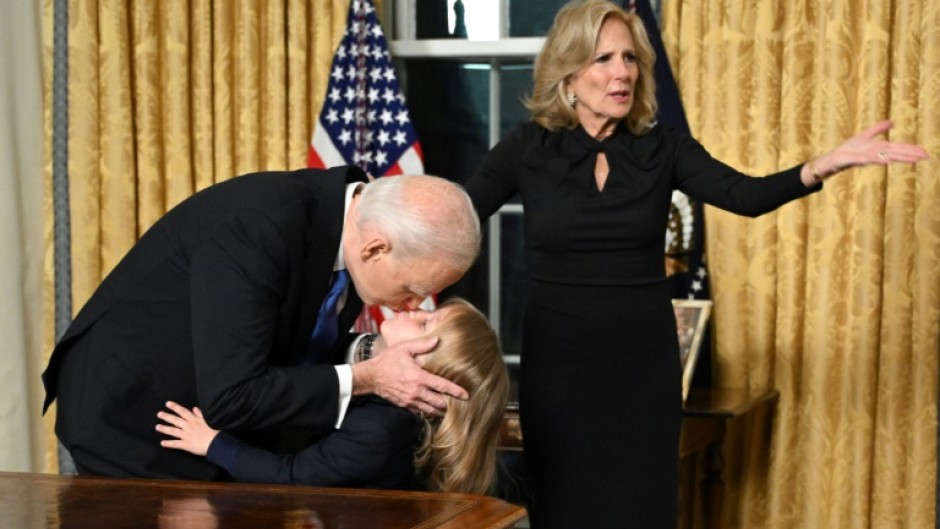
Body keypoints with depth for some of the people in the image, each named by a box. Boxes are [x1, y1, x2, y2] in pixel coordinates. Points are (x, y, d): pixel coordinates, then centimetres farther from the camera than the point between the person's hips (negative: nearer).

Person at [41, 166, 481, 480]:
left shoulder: (352, 209, -9)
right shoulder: (258, 228, -34)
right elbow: (229, 399, -34)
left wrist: (376, 354, -14)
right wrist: (365, 379, -30)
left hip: (211, 425, 8)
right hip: (130, 418, -7)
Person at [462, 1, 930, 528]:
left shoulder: (662, 148, 0)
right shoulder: (529, 148, -3)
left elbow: (746, 195, -14)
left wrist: (827, 164, -32)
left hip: (644, 365, 1)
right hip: (558, 365, -1)